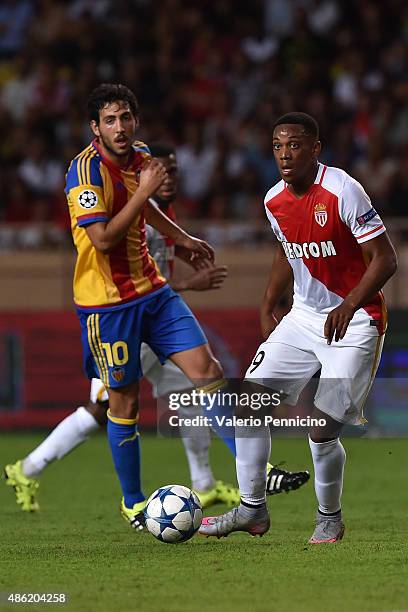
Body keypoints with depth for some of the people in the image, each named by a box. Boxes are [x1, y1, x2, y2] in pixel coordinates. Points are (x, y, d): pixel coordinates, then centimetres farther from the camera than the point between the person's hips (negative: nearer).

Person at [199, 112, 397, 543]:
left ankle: (330, 518, 11)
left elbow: (385, 259, -17)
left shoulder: (342, 191, -19)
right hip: (304, 316, 7)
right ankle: (251, 509, 9)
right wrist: (267, 308, 14)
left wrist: (349, 306, -27)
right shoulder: (274, 201, 2)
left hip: (353, 321, -7)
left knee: (322, 431, -13)